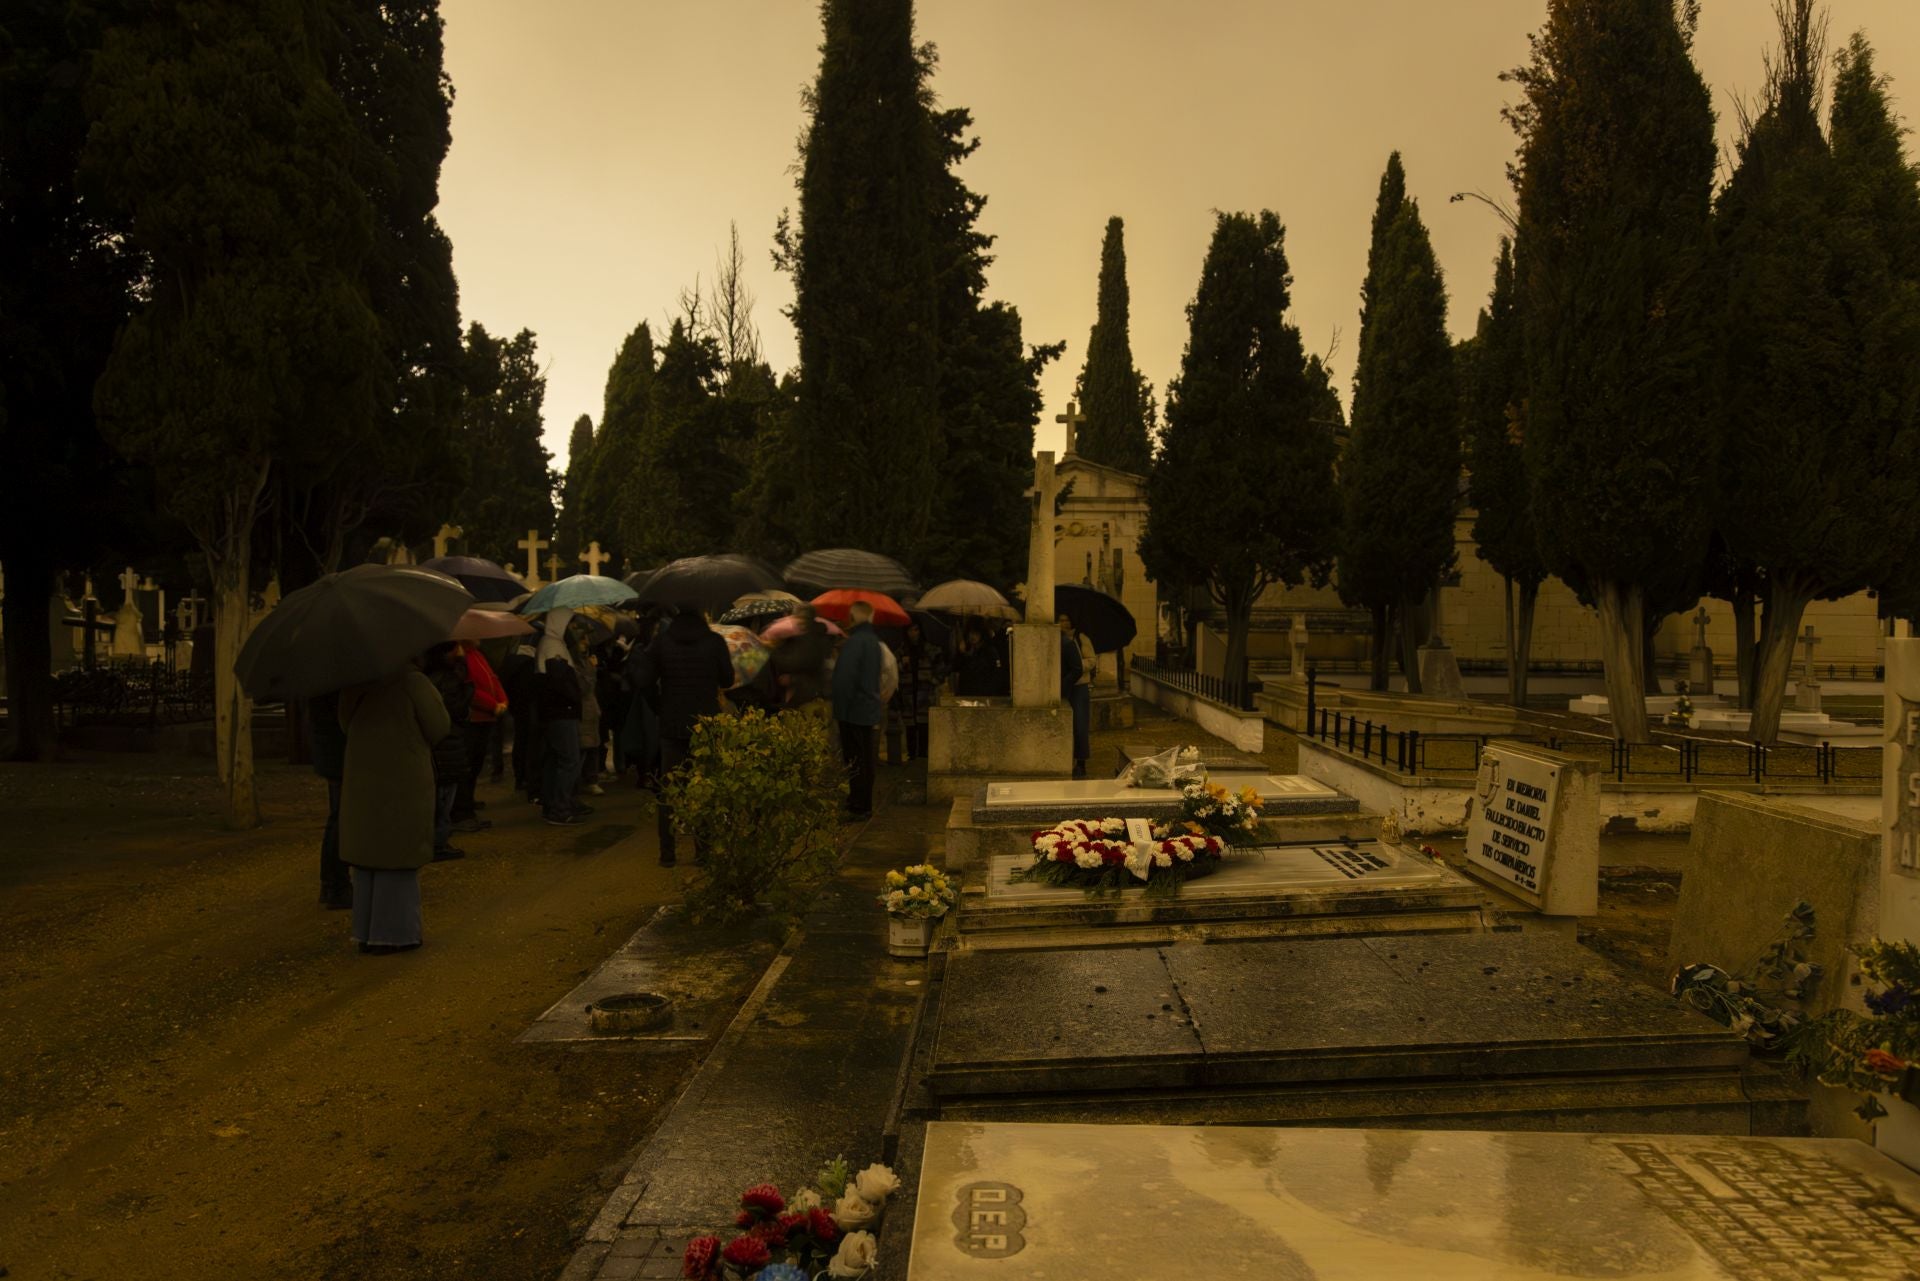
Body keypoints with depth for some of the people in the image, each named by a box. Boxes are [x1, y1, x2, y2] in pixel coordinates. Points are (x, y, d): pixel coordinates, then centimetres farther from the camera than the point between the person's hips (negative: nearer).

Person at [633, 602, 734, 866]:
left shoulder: (661, 641, -3)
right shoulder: (714, 641, -6)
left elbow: (644, 682, -5)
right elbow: (727, 679, 2)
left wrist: (660, 707, 8)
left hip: (671, 726, 1)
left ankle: (667, 852, 7)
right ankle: (703, 850, 8)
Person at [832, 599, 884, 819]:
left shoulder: (855, 642, -18)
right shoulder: (873, 640, 13)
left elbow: (845, 677, -23)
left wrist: (840, 707, -17)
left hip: (854, 710, -9)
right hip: (869, 709, 9)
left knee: (854, 761, -4)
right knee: (865, 760, 15)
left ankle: (858, 807, -1)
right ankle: (865, 806, 23)